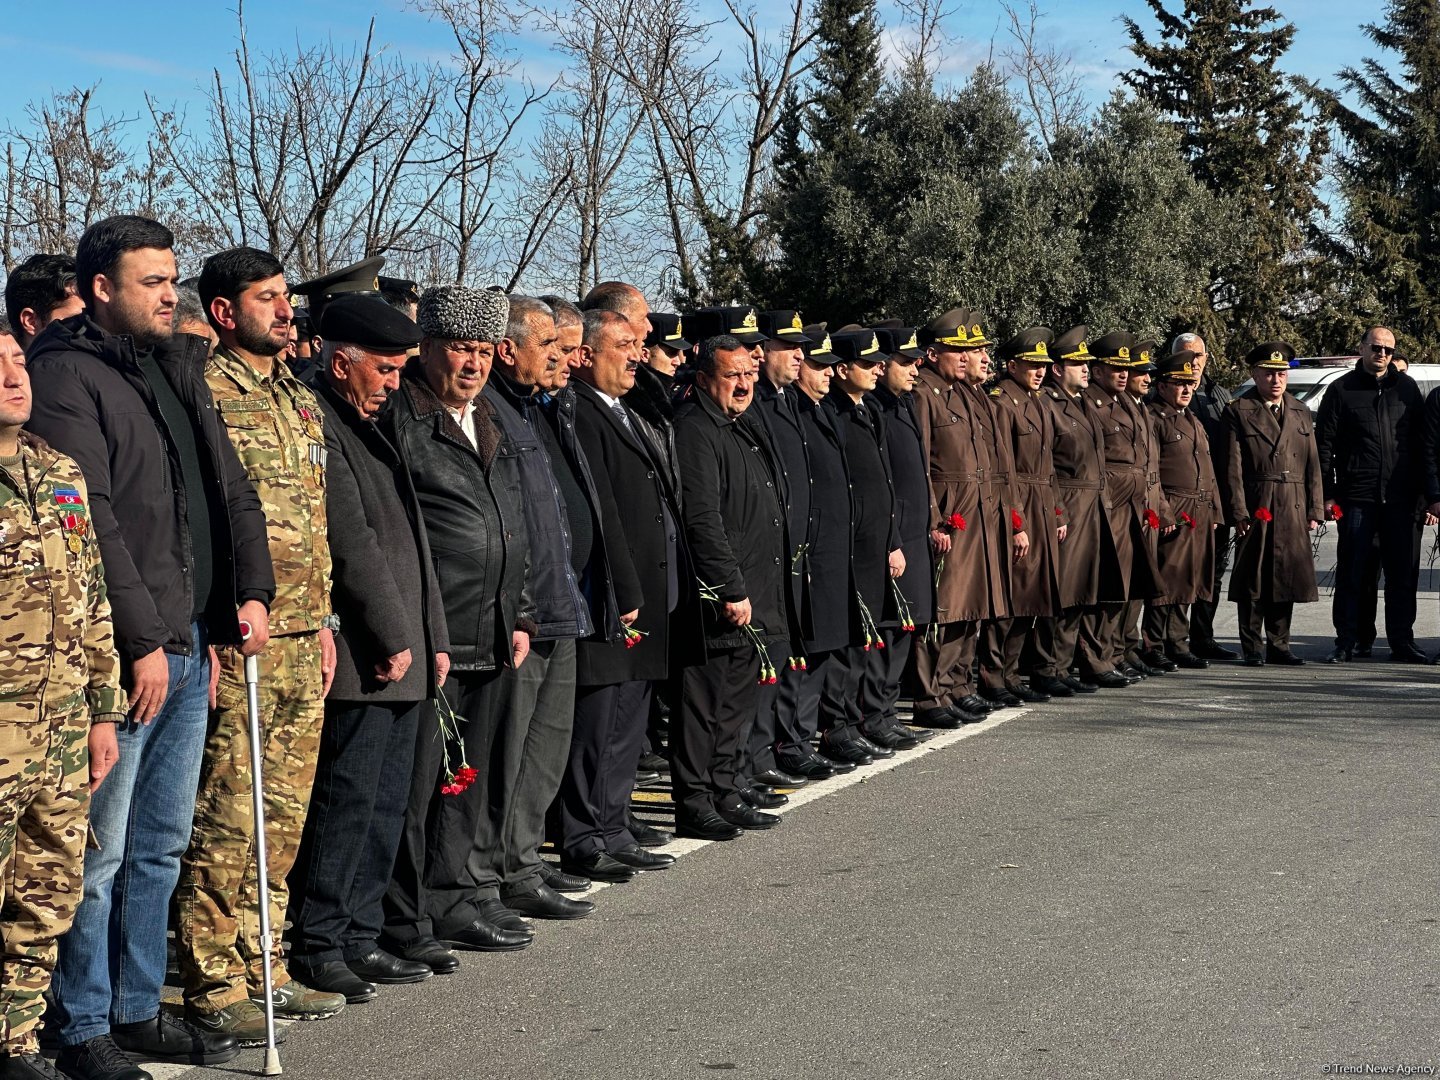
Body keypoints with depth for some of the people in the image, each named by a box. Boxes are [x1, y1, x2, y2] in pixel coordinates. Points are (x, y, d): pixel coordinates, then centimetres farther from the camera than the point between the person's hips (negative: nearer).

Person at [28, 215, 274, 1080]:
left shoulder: (180, 369, 16)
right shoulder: (68, 375, -10)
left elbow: (232, 488, 18)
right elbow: (89, 520, -17)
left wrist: (253, 590, 5)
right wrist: (141, 640, -18)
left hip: (189, 644, 8)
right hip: (122, 653, -8)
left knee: (162, 845, 15)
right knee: (100, 849, -1)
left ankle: (140, 1009, 26)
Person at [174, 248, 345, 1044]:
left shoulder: (301, 402, 17)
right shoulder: (201, 394, -8)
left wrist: (322, 621, 17)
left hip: (303, 644, 8)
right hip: (237, 647, -8)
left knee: (283, 819, 13)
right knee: (226, 821, -3)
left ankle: (262, 969, 23)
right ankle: (213, 986, 5)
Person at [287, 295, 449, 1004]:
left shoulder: (369, 428, 20)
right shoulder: (318, 425, -11)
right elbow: (351, 544, -16)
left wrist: (432, 639, 17)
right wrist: (394, 638, -14)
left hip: (403, 656, 9)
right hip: (363, 657, -9)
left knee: (385, 807, 11)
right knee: (348, 801, -5)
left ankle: (359, 938, 19)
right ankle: (316, 946, 4)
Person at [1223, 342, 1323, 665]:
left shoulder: (1301, 412, 15)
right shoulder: (1238, 412, 1)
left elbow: (1312, 465, 14)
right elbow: (1233, 467, -5)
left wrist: (1314, 510, 6)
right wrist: (1239, 511, -12)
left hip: (1293, 510, 4)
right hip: (1255, 508, -4)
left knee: (1287, 577, 7)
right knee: (1252, 579, 0)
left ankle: (1278, 645, 16)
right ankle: (1252, 647, 7)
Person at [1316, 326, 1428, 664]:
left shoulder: (1407, 388, 11)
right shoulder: (1342, 390, 4)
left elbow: (1421, 442, 11)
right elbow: (1324, 445, 2)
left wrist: (1424, 492, 4)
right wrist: (1327, 495, -4)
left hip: (1401, 497, 2)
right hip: (1356, 497, -2)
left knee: (1403, 574, 6)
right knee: (1351, 573, 2)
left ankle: (1402, 642, 15)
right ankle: (1345, 642, 9)